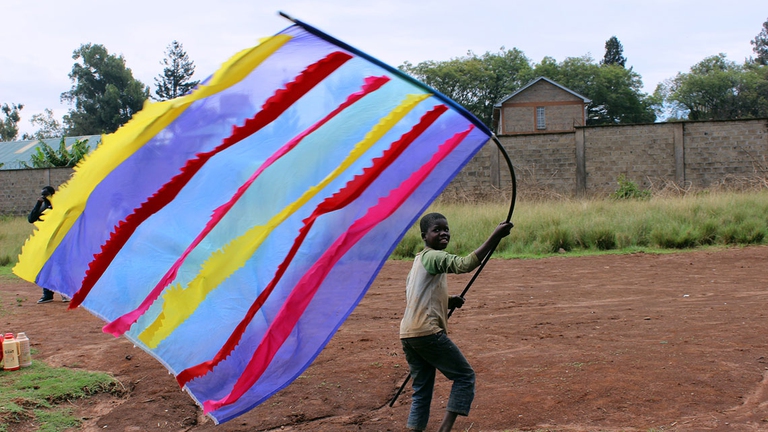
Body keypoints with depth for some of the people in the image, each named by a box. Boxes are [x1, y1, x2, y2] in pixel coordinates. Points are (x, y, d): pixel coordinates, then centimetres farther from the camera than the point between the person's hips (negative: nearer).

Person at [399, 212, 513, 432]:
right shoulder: (434, 256, -7)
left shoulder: (419, 260, 21)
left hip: (408, 334, 9)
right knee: (465, 376, 2)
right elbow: (465, 264, -25)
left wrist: (447, 302, 16)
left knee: (422, 389, 12)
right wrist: (495, 237, -27)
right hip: (428, 332, -9)